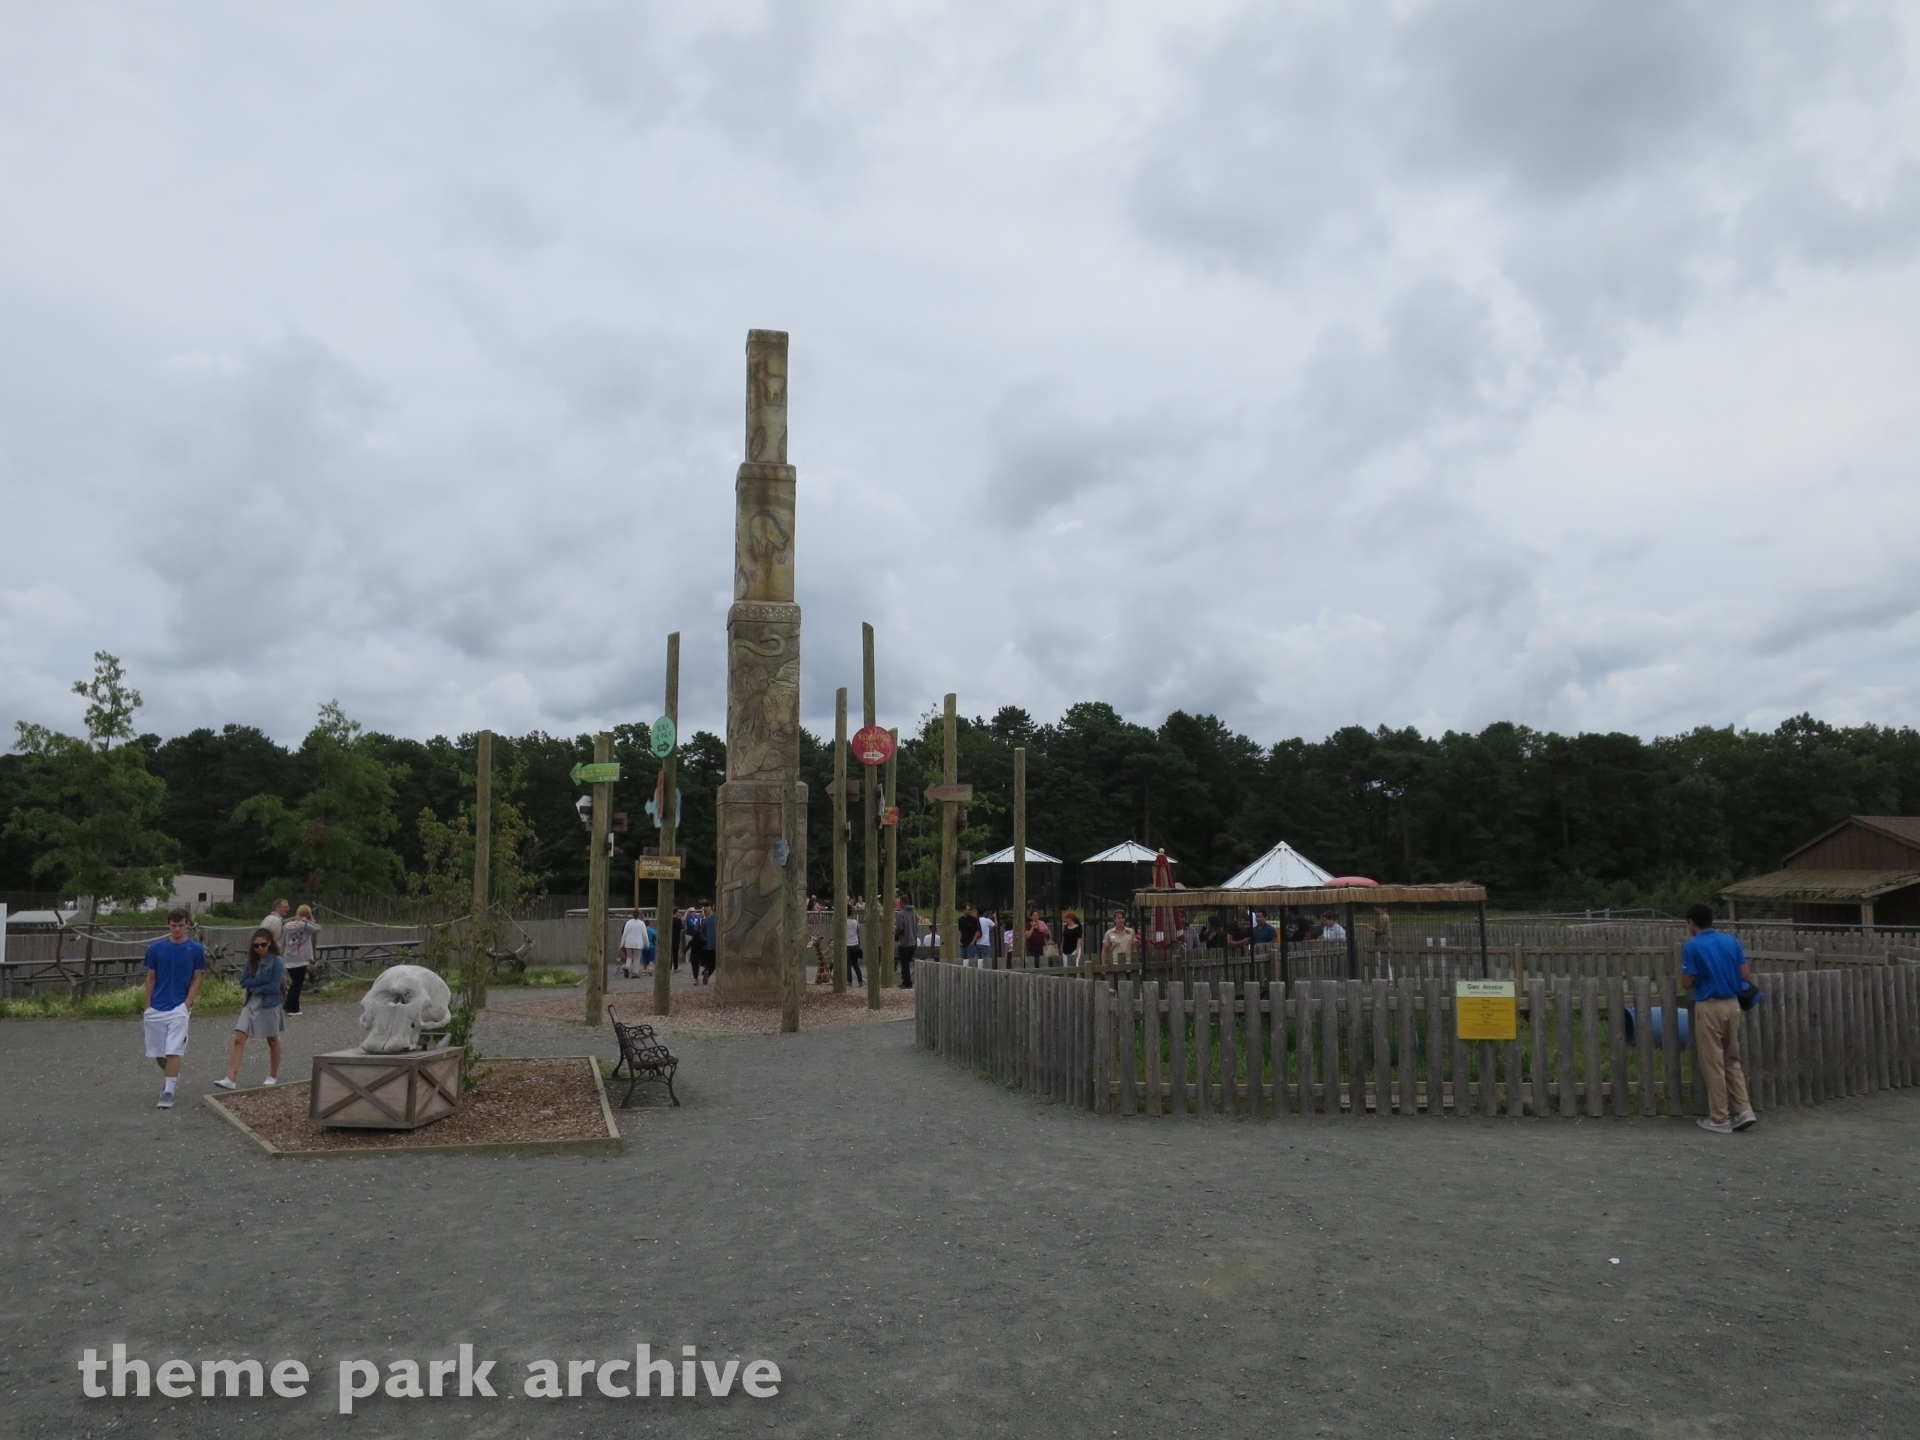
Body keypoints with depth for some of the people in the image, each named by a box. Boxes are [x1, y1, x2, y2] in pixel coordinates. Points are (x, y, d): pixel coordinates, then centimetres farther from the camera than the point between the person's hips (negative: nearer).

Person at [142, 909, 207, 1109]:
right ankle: (170, 1076, 36)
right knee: (156, 1053, 10)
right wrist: (147, 1006, 3)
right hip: (156, 1008, 3)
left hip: (180, 1007, -3)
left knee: (173, 1051, -10)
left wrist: (187, 1004, -9)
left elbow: (196, 979, 1)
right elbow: (151, 978, 8)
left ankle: (168, 1092, -5)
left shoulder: (196, 950, -2)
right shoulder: (155, 949, 3)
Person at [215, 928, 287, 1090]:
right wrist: (261, 980, -15)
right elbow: (243, 982, -2)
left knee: (272, 1041, 10)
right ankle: (231, 1079, -11)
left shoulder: (277, 962, -12)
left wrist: (255, 988, -9)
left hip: (269, 1005, -5)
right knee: (239, 1039, -7)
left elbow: (274, 987, -17)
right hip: (251, 1005, 5)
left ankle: (273, 1077, 25)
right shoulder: (252, 961, 5)